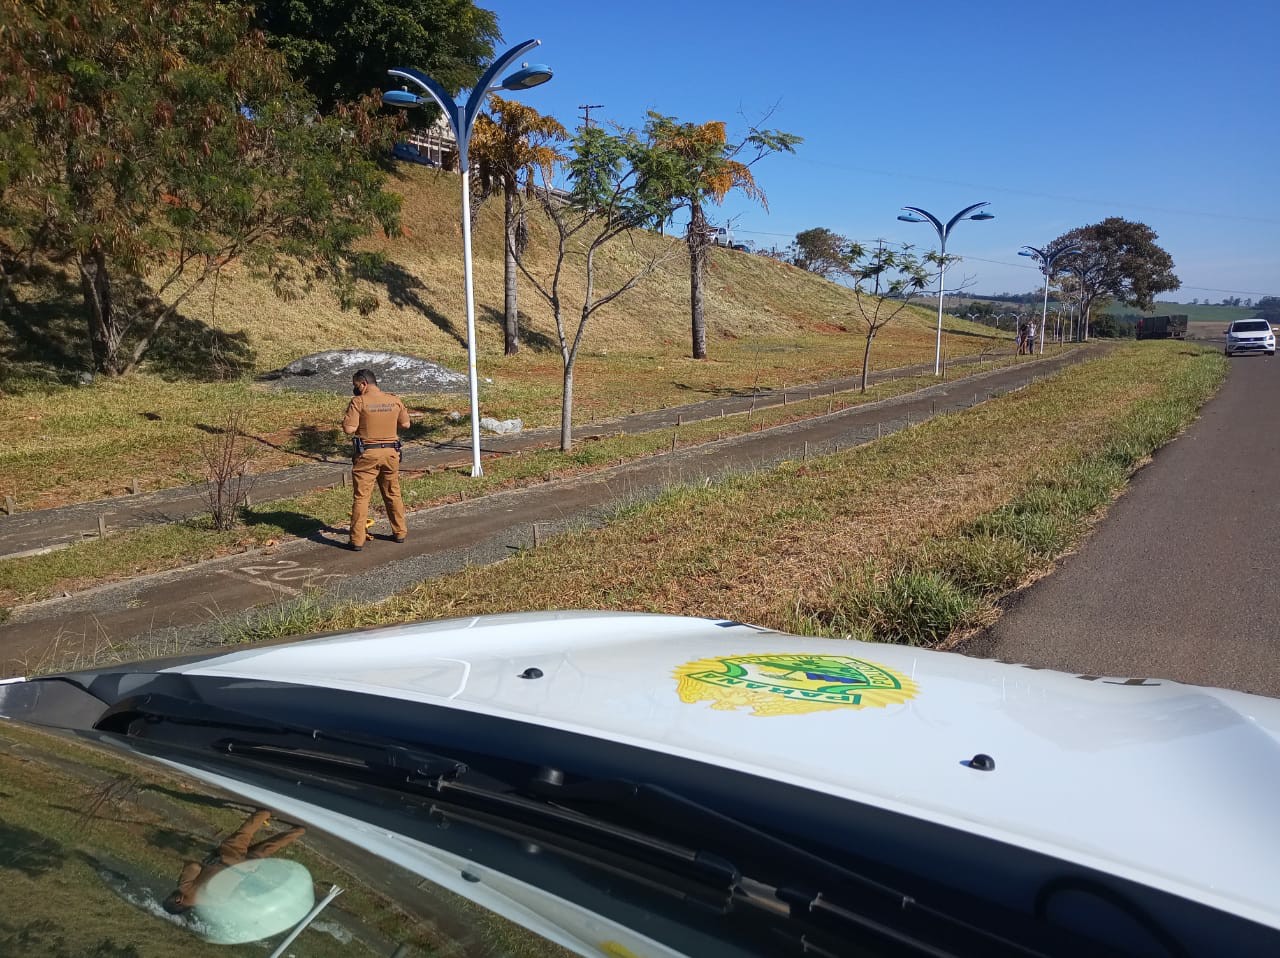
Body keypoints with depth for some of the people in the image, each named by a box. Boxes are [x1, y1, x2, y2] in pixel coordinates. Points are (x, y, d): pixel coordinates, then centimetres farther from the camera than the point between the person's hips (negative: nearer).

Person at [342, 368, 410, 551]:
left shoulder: (358, 402, -11)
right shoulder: (394, 400, 3)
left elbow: (349, 429, -15)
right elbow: (405, 424, 11)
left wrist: (346, 420, 4)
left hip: (367, 454, -4)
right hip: (391, 452, 4)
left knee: (361, 496, 2)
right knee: (393, 493, 18)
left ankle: (357, 540, 2)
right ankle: (400, 532, 26)